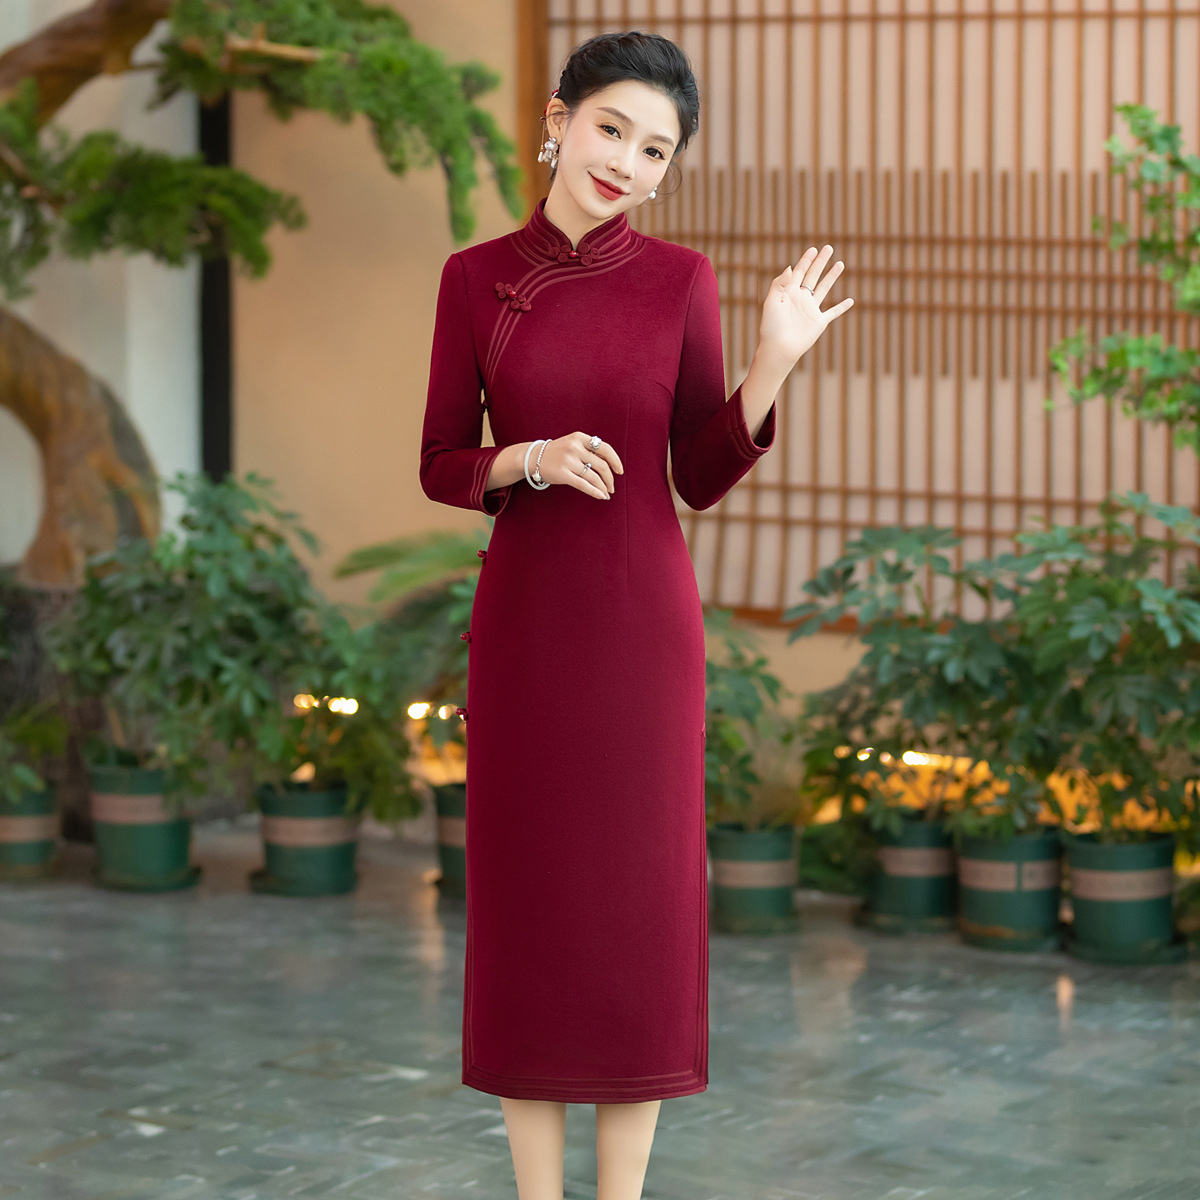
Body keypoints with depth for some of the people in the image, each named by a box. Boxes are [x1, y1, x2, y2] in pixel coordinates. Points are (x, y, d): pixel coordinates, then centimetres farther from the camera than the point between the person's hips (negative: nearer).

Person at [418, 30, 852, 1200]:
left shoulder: (681, 280, 0)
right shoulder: (476, 277, 0)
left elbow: (702, 478, 2)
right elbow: (442, 467, 3)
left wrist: (774, 362, -12)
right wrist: (533, 460, -17)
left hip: (643, 619, 0)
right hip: (522, 618, 0)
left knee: (638, 904, 2)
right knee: (521, 900, 3)